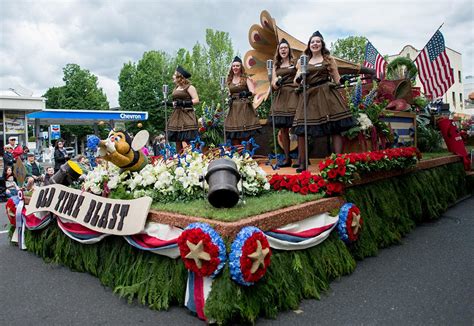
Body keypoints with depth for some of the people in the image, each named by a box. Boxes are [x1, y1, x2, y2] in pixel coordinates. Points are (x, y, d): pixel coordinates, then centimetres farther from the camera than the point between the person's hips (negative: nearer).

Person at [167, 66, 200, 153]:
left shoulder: (189, 87, -2)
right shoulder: (176, 88, 21)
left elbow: (196, 100, -9)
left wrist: (183, 103, -16)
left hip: (186, 115, -7)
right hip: (176, 116, 7)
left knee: (185, 140, -14)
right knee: (177, 140, 3)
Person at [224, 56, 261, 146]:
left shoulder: (246, 79, 2)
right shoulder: (230, 80, 14)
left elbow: (253, 91, -9)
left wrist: (247, 93, -28)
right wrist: (229, 99, 6)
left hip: (245, 107, -4)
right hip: (233, 109, 4)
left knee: (245, 136, -7)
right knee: (234, 136, 0)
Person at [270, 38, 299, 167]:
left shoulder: (295, 62, 8)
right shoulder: (276, 66, 18)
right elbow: (273, 84, 11)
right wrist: (276, 83, -11)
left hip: (292, 95, -4)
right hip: (280, 97, 4)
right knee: (283, 129, 4)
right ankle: (287, 158, 11)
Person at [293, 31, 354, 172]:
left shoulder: (329, 59, 13)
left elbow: (337, 79, 10)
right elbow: (296, 81, 15)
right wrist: (298, 78, -8)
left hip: (327, 94, -1)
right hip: (309, 95, 2)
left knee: (335, 128, -9)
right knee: (301, 130, -6)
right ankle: (302, 163, 4)